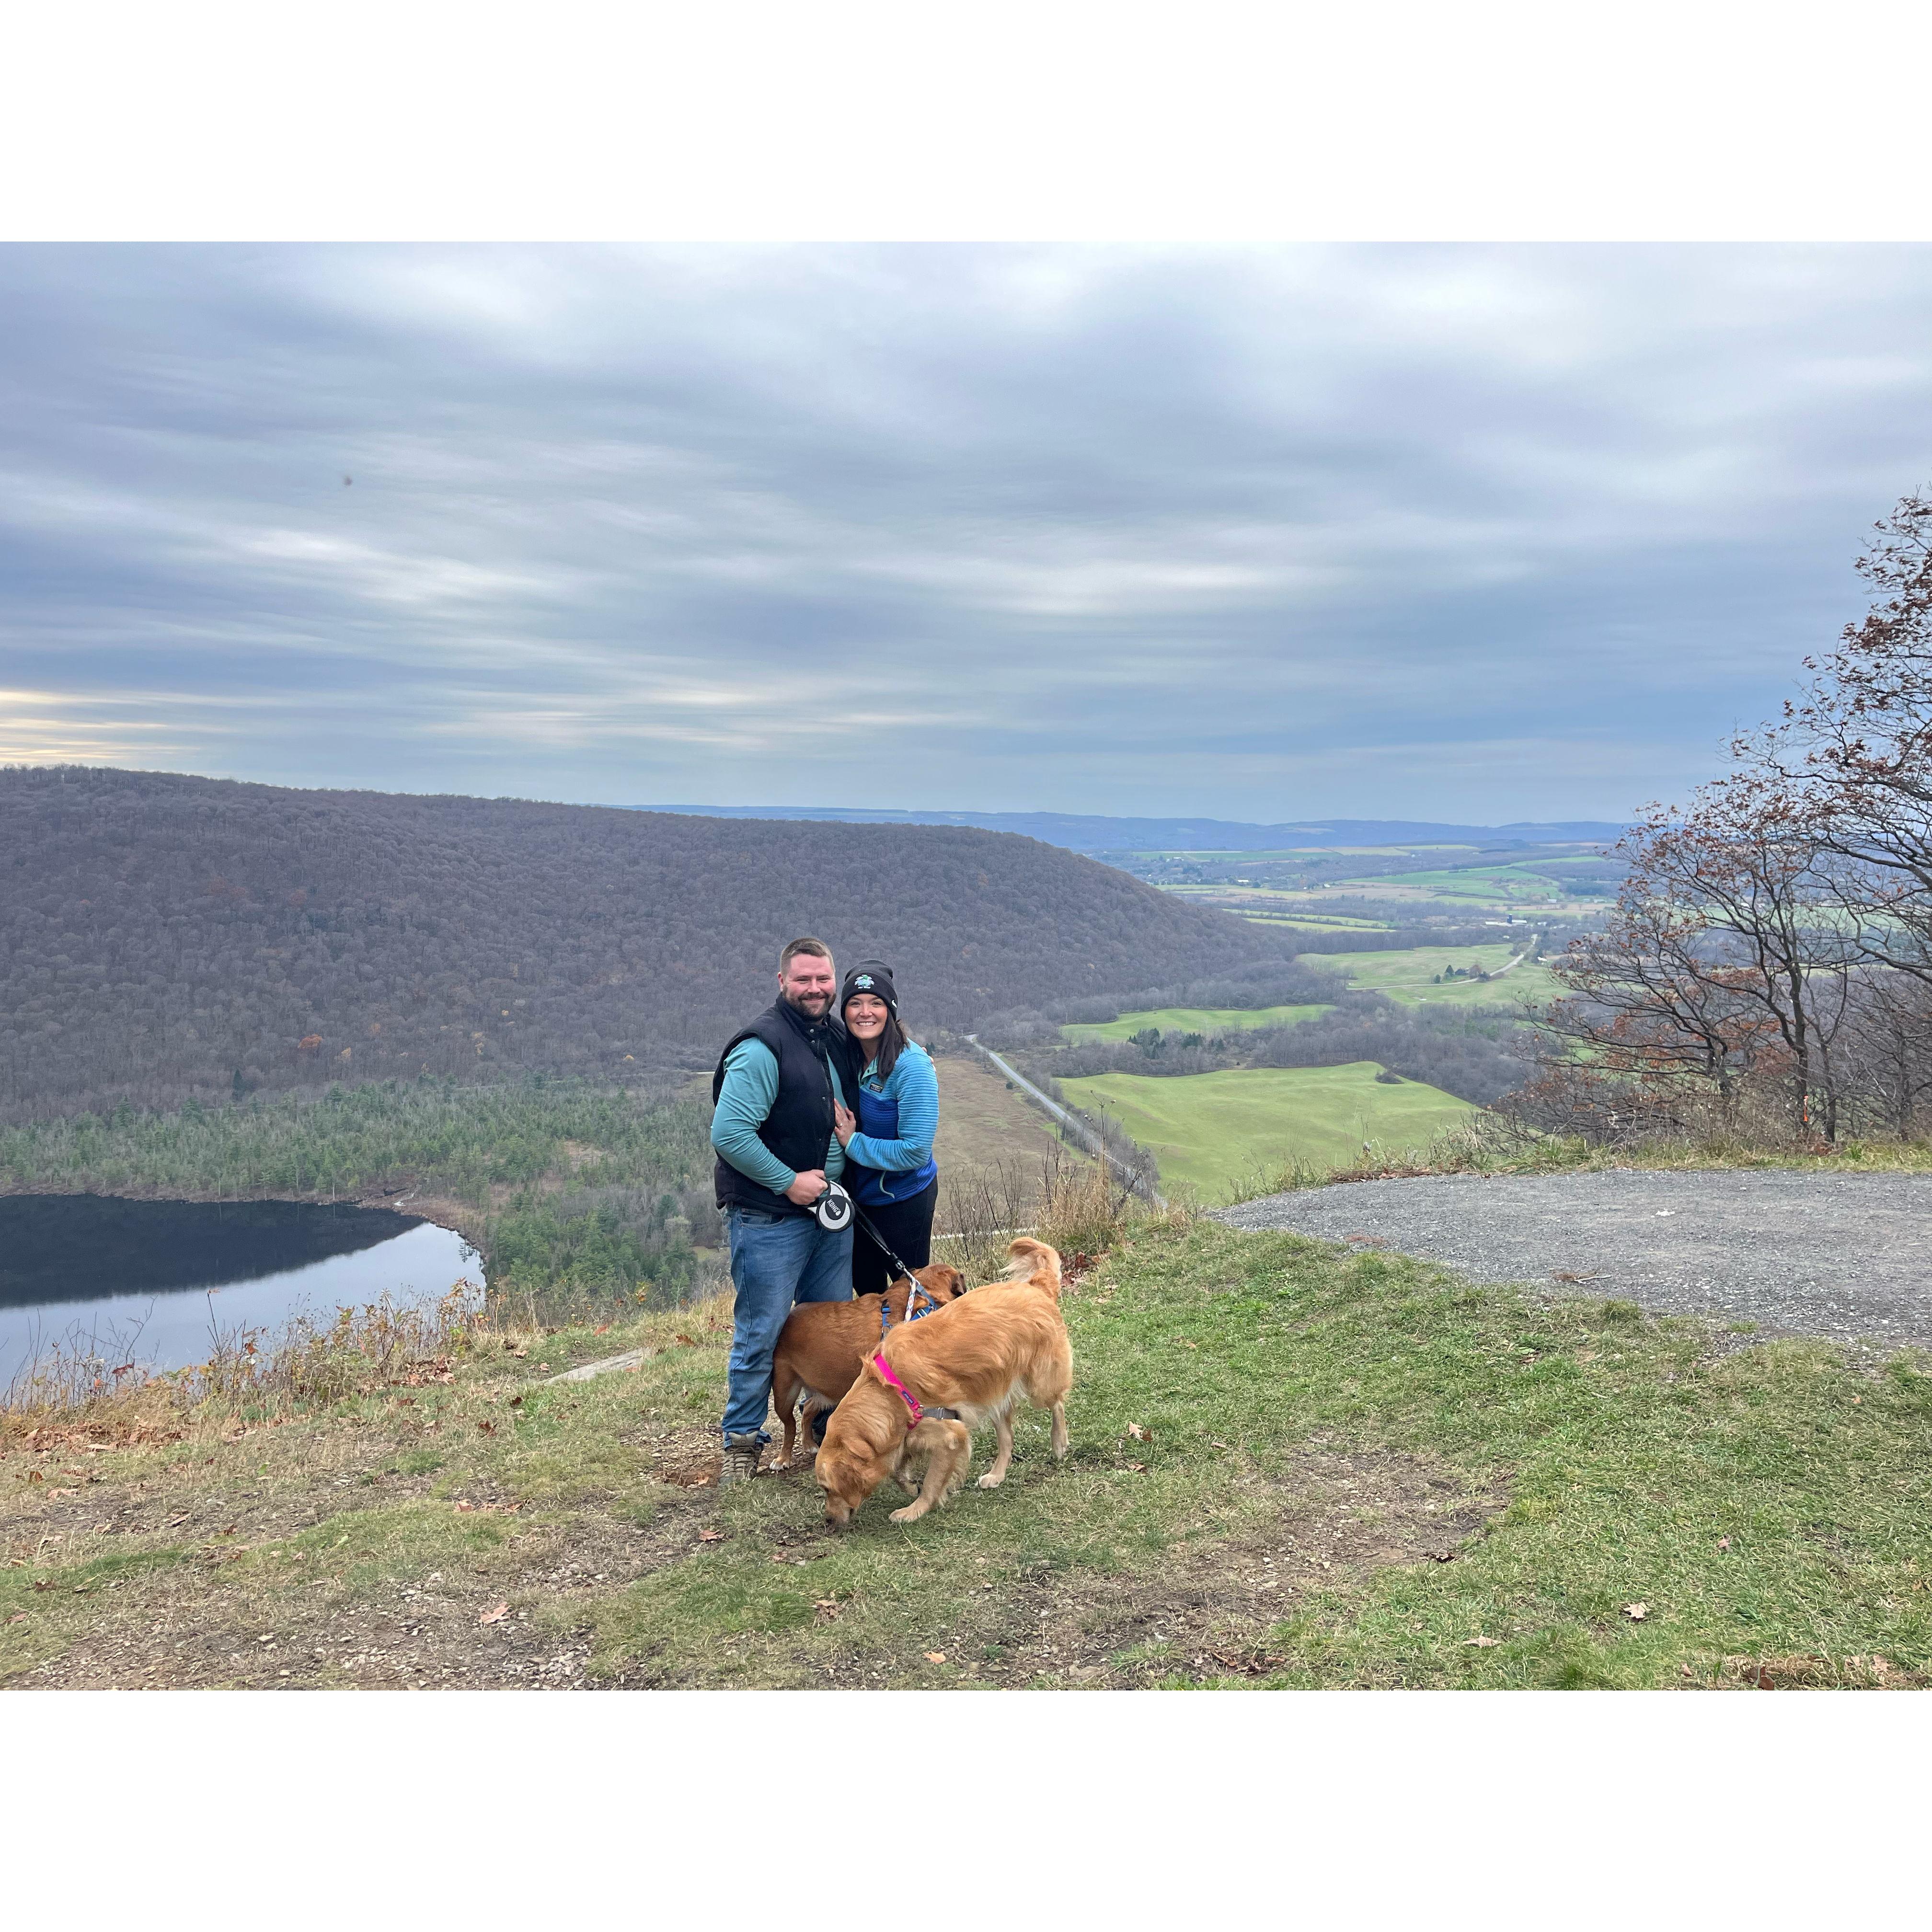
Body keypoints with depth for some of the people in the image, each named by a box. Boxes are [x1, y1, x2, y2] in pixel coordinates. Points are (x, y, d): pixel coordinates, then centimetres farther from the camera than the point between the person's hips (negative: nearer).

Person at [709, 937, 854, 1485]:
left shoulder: (836, 1038, 8)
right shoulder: (762, 1048, -18)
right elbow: (728, 1134, -23)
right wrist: (789, 1182, -18)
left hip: (830, 1211, 8)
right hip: (769, 1217, -8)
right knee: (761, 1333, 1)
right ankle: (742, 1441, 17)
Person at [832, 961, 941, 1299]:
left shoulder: (912, 1065, -24)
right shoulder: (847, 1056, -4)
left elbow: (916, 1151, -26)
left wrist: (853, 1142, -21)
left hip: (904, 1199, -6)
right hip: (858, 1195, 6)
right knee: (866, 1289, 23)